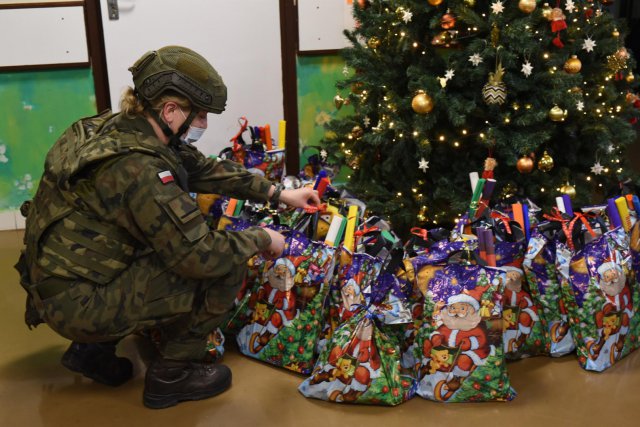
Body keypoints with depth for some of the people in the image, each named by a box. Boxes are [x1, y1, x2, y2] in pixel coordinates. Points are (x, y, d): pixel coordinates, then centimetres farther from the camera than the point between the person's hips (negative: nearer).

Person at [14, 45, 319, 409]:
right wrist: (262, 239, -9)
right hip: (77, 303, -9)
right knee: (228, 264, -12)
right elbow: (201, 255, -27)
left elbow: (208, 170, 11)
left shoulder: (126, 130, 1)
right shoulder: (137, 167, -28)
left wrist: (280, 194, 13)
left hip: (63, 277, 9)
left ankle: (93, 349, 21)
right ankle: (171, 376, 6)